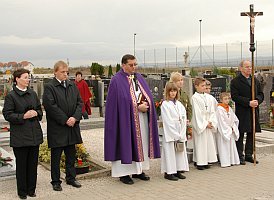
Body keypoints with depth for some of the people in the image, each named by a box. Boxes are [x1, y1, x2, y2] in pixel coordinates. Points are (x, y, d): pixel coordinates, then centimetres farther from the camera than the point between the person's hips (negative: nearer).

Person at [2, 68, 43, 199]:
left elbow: (40, 110, 17)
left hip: (34, 134, 5)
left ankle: (31, 189, 23)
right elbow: (7, 114, -8)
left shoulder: (33, 94, 10)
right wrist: (23, 116, -19)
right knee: (21, 164, 4)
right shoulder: (11, 96, -6)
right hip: (20, 136, -5)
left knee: (33, 163, 10)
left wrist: (36, 113, -5)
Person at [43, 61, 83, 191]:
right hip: (57, 128, -5)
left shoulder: (73, 85, 10)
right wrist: (65, 120, -16)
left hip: (72, 126, 5)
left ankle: (71, 178, 27)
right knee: (56, 156, 6)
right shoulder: (49, 87, -8)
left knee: (71, 155, 14)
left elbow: (79, 102, 7)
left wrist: (75, 117, -8)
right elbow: (50, 106, -15)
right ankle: (56, 181, 18)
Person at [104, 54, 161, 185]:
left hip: (142, 118, 7)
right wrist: (137, 107, -17)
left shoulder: (139, 78, 12)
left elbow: (148, 96, 12)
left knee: (141, 143, 11)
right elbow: (120, 102, -15)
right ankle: (124, 173, 9)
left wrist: (146, 104, -10)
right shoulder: (117, 80, -8)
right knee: (126, 144, -1)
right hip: (126, 119, -7)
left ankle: (138, 170, 23)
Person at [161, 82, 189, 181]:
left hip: (180, 134, 6)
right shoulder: (165, 104, -5)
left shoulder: (179, 104, 11)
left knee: (180, 152, 8)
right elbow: (168, 121, -10)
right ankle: (169, 172, 7)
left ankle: (178, 171, 18)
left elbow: (184, 120, 6)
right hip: (169, 134, -5)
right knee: (170, 152, -2)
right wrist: (176, 135, -13)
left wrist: (181, 135, -4)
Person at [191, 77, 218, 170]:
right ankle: (199, 162, 5)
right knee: (200, 142, -2)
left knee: (209, 141, 8)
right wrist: (205, 123, -12)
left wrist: (211, 122, -6)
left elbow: (212, 111, 7)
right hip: (199, 124, -6)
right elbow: (197, 113, -11)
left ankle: (206, 161, 18)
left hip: (209, 123, 6)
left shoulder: (208, 97, 9)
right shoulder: (194, 98, -8)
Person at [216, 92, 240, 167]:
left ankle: (232, 161, 18)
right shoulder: (219, 109, -12)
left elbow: (235, 119, 13)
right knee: (224, 147, -3)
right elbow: (221, 121, -16)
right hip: (223, 131, -7)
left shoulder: (229, 108, 10)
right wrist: (228, 129, -13)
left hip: (231, 131, 7)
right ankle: (225, 162, 1)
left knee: (232, 146, 10)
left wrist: (233, 128, -1)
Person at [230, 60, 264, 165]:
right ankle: (240, 156, 7)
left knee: (251, 134, 10)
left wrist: (257, 100, -8)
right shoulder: (235, 81, -5)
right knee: (240, 134, -1)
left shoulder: (255, 80, 15)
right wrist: (248, 102, -19)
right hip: (241, 112, -6)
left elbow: (261, 94, 15)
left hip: (254, 111, 6)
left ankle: (249, 155, 20)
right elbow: (235, 96, -13)